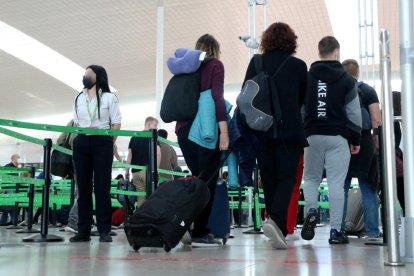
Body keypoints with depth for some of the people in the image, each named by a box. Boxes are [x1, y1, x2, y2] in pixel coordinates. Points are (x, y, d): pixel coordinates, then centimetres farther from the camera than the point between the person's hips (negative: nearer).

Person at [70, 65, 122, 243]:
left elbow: (116, 123, 3)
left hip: (102, 142, -4)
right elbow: (76, 123, 20)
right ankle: (83, 230, 3)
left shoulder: (109, 97, 8)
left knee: (102, 186, -6)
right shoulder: (79, 98, 21)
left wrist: (110, 144, -5)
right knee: (83, 186, 1)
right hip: (81, 143, 4)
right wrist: (77, 139, 5)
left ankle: (104, 230, -6)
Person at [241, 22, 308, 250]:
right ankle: (276, 220, -20)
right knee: (286, 177, 2)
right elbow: (302, 99, 12)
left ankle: (278, 231, 17)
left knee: (268, 178, 11)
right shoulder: (298, 65, 2)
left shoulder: (256, 63, 4)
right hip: (290, 131, -2)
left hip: (261, 130, 2)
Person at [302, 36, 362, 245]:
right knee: (336, 183, 1)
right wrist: (356, 139, 10)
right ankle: (335, 231, 1)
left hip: (312, 136, 2)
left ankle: (311, 210, -9)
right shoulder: (346, 80, 3)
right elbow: (354, 113, 2)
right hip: (337, 137, -1)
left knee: (311, 177, 17)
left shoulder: (306, 78, 6)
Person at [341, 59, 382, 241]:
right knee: (368, 189, 5)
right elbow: (376, 120, -4)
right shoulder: (367, 91, 3)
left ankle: (338, 231, 5)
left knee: (340, 189, 6)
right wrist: (378, 142, 2)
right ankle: (372, 232, 5)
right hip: (363, 142, -1)